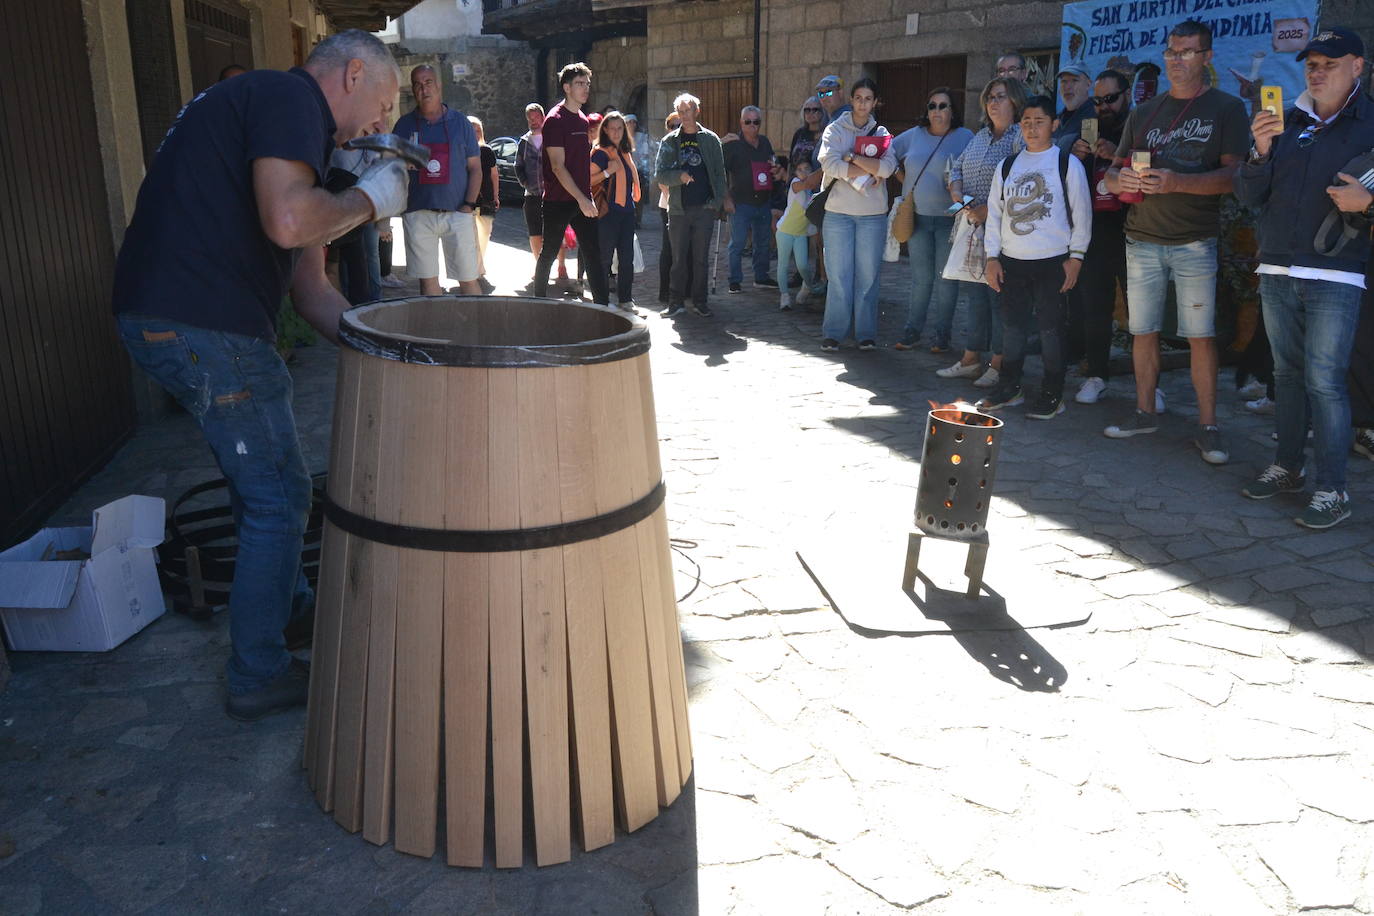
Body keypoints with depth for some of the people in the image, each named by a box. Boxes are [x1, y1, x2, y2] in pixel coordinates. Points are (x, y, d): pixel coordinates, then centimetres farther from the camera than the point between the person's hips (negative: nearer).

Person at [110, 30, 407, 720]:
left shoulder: (290, 126, 22)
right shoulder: (288, 99, -8)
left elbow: (310, 288, 21)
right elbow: (287, 221, -27)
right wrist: (370, 198, -9)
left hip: (165, 319, 10)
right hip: (201, 326, -10)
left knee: (255, 475, 26)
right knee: (277, 496, 1)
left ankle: (287, 600, 46)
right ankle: (258, 676, 14)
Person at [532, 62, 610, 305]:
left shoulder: (583, 120, 14)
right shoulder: (556, 119, -10)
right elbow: (558, 166, -16)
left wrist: (588, 197, 14)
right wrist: (581, 199, -20)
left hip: (582, 200, 7)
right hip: (558, 201, -7)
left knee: (593, 254, 2)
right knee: (549, 254, 5)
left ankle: (603, 305, 3)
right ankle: (539, 301, 19)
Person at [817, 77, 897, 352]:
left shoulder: (881, 133, 9)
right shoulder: (835, 129, 5)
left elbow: (888, 167, -9)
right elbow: (830, 163, -13)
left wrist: (851, 158, -11)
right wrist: (868, 172, -11)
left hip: (873, 214, 1)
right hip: (838, 212, -1)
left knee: (868, 276, 4)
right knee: (839, 275, 0)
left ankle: (866, 333, 13)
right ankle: (833, 333, 8)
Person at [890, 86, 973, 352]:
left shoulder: (965, 137, 1)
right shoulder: (914, 135, 10)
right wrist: (904, 179, 9)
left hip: (949, 218, -2)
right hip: (917, 217, 2)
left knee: (946, 278, 2)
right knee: (921, 278, 6)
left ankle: (941, 335, 9)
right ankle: (911, 332, 12)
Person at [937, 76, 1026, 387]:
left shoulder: (1022, 136, -7)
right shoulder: (980, 136, 18)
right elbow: (956, 168, 23)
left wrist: (990, 210, -21)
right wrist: (956, 192, 2)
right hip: (971, 229, 8)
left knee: (999, 294, -5)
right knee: (975, 293, 11)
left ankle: (999, 365, 3)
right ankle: (971, 359, 19)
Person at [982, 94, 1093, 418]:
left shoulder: (1067, 164, -1)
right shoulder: (1007, 167, 10)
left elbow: (1081, 212, -1)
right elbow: (995, 213, 11)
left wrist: (1076, 257, -6)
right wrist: (992, 257, 5)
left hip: (1052, 261, -4)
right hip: (1012, 261, 4)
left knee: (1050, 327, 0)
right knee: (1012, 325, 8)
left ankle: (1052, 395, 8)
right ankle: (1009, 388, 20)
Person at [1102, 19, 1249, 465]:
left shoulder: (1227, 108, 3)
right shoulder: (1143, 114, 15)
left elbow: (1235, 174, -8)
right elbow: (1112, 173, 16)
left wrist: (1176, 182, -23)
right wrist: (1121, 180, -10)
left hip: (1195, 241, -4)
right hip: (1142, 239, 4)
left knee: (1201, 335, -5)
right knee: (1143, 332, 7)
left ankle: (1207, 426, 1)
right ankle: (1145, 412, 19)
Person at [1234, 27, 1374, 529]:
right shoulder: (1286, 123, 12)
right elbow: (1249, 195, 6)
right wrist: (1260, 151, -10)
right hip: (1277, 273, 5)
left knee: (1324, 381, -8)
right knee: (1288, 374, 12)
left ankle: (1332, 490, -3)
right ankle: (1287, 467, 23)